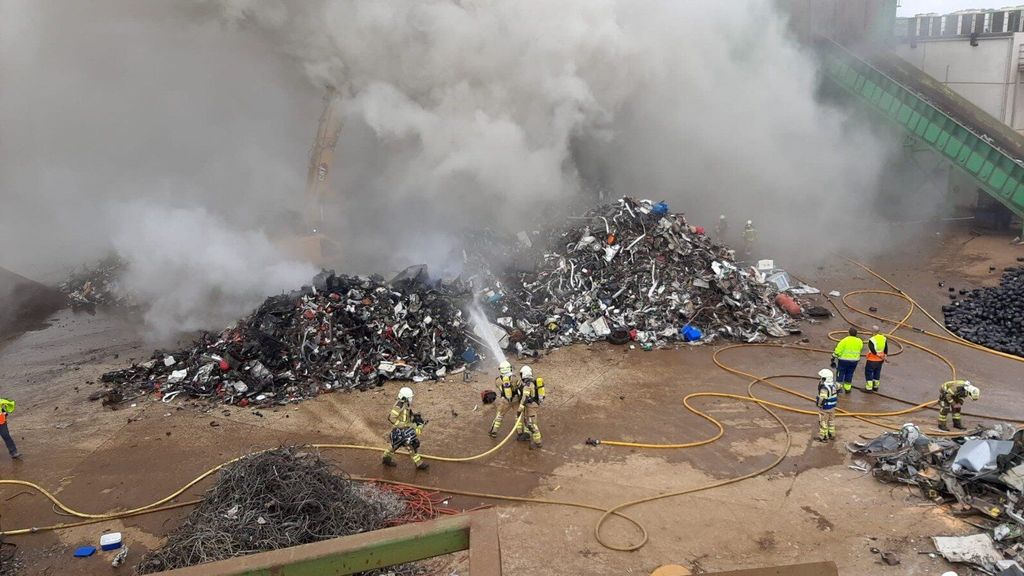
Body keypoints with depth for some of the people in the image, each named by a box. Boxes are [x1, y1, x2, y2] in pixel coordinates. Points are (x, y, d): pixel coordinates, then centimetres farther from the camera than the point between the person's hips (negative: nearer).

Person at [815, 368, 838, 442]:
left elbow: (822, 399, -31)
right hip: (832, 407, 8)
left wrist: (818, 404, -14)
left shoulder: (824, 388, -31)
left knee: (823, 422, 8)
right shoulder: (833, 385, -4)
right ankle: (832, 434, 36)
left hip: (825, 408, -8)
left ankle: (824, 437, 18)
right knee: (831, 421, 23)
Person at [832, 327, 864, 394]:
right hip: (854, 360, 4)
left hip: (844, 360, -4)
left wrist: (833, 358, -6)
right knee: (849, 374, 16)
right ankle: (847, 388, 22)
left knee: (840, 374, 6)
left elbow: (838, 351, -14)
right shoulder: (859, 341, -2)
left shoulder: (844, 341, -16)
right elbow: (860, 350, 10)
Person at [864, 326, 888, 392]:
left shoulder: (871, 340, -21)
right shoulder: (884, 338, 0)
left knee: (868, 373, 4)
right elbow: (886, 349, 6)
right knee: (877, 373, 19)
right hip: (880, 360, 7)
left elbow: (873, 351, -26)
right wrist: (884, 356, 13)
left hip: (872, 360, -7)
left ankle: (869, 388, 5)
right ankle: (875, 387, 30)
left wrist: (879, 356, -16)